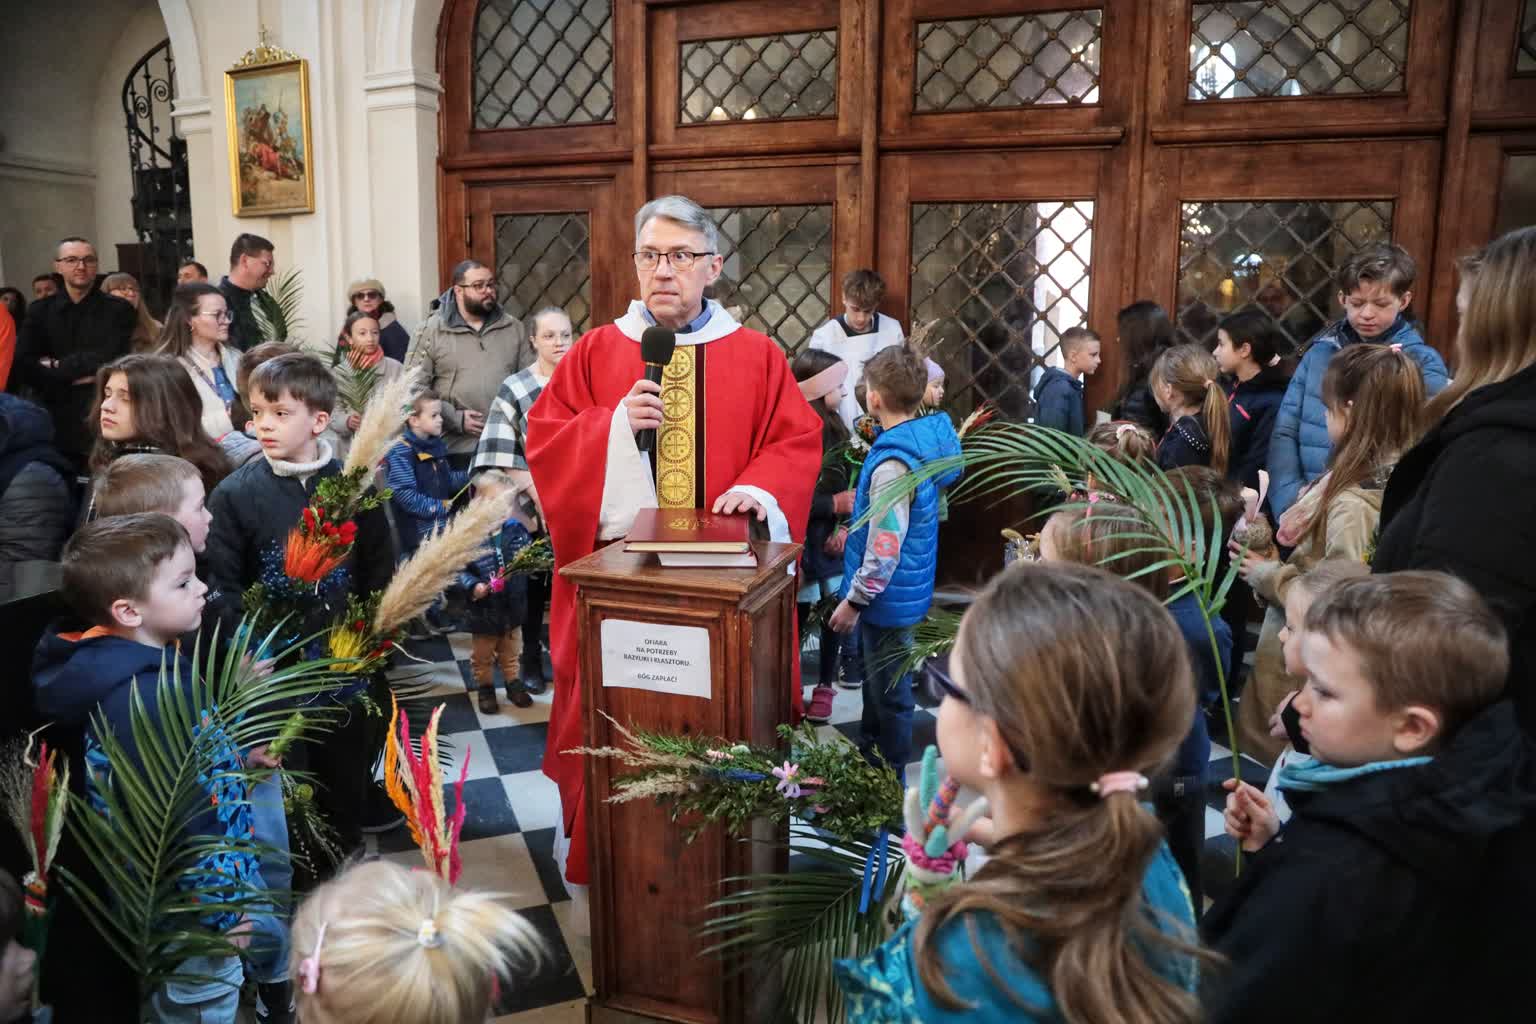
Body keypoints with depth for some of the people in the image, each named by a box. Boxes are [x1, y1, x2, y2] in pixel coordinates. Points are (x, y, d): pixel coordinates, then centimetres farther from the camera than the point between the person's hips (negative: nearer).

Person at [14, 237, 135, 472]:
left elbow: (109, 360, -10)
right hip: (54, 418, 3)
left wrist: (58, 366, -3)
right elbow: (22, 366, -1)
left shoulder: (119, 309, 2)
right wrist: (73, 378, -10)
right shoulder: (40, 310, 10)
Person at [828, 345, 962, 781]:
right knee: (878, 680, 25)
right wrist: (854, 533, 20)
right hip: (905, 589, 10)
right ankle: (867, 757, 43)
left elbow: (885, 547, -26)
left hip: (889, 596, -10)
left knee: (889, 693, 7)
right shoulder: (927, 438, 0)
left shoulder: (893, 462, -28)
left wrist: (854, 600, -17)